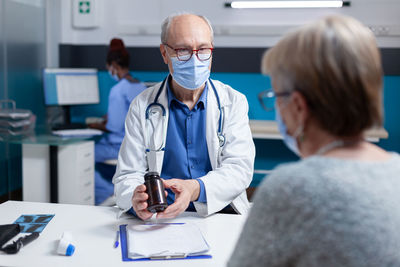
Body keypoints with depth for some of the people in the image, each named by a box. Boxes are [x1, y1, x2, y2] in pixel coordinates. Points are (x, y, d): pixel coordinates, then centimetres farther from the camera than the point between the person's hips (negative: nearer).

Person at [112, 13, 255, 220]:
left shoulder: (233, 102, 7)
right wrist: (136, 199, -22)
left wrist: (195, 189, -26)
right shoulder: (142, 107, 7)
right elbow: (127, 176, 4)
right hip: (161, 222, 0)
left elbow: (239, 168, -5)